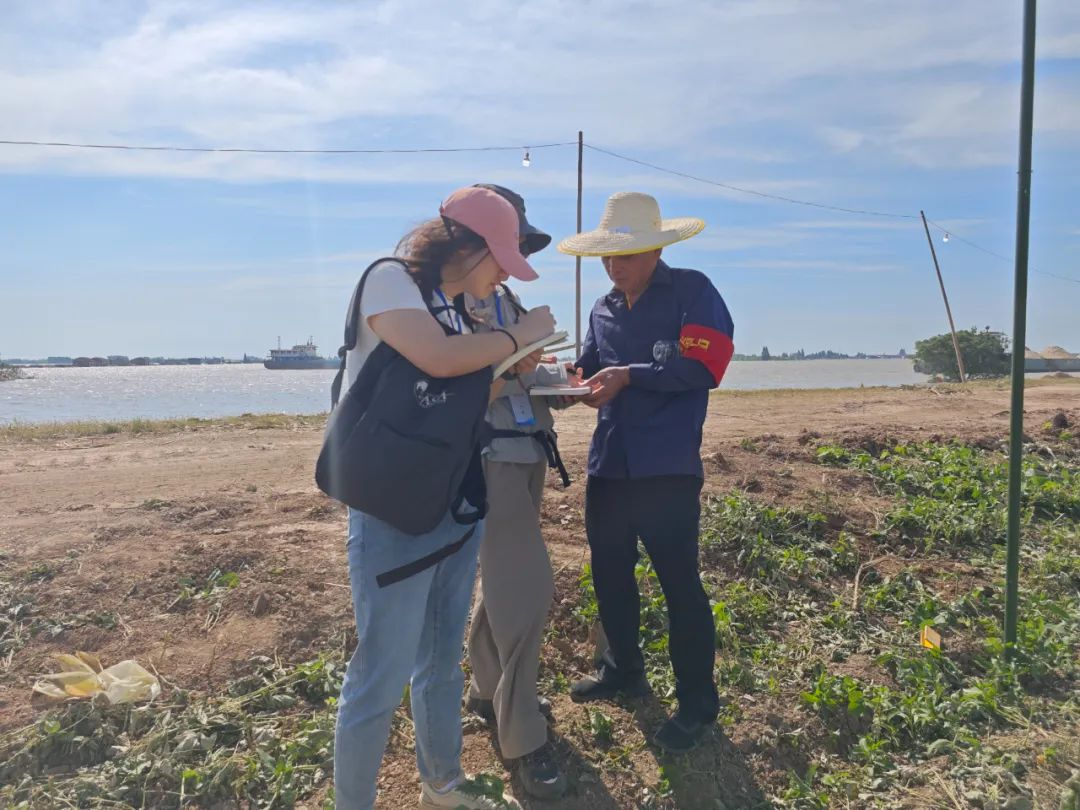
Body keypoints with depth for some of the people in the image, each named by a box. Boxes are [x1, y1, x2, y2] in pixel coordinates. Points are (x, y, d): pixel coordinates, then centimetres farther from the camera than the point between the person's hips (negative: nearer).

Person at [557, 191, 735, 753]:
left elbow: (702, 367, -14)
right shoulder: (603, 310, 14)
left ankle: (696, 702, 18)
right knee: (609, 572, 17)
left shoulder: (692, 291, -5)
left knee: (680, 584, 1)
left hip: (666, 468, -7)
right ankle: (623, 669, 39)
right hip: (607, 463, 7)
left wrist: (628, 376, -18)